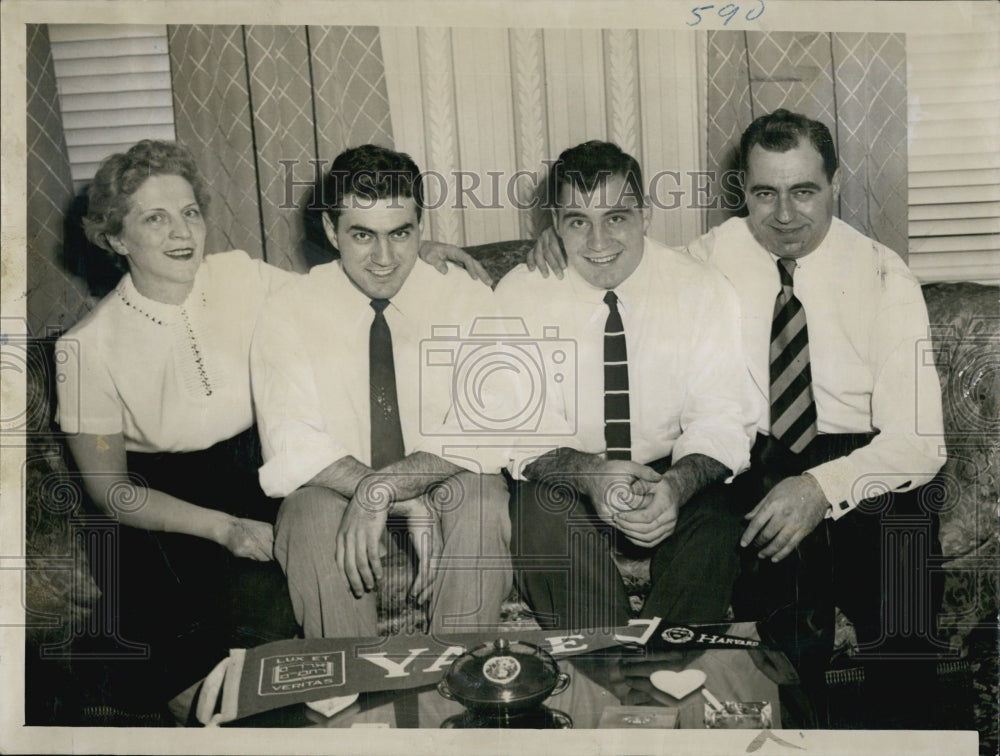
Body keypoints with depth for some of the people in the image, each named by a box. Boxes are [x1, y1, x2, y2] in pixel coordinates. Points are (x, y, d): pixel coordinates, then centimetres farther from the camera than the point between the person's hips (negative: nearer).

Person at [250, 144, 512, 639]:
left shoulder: (467, 301, -6)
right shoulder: (289, 312, -5)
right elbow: (290, 446, -15)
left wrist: (382, 490, -30)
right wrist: (407, 503, -28)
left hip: (444, 487, 0)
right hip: (332, 488, 1)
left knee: (481, 507, -31)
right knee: (310, 518, -31)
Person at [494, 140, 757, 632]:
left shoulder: (702, 291, -5)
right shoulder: (518, 295, -6)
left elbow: (722, 421, -7)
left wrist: (678, 484, -30)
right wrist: (587, 473, -30)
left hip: (672, 484, 1)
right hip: (566, 485, 0)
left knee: (715, 525, -30)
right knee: (541, 517, -32)